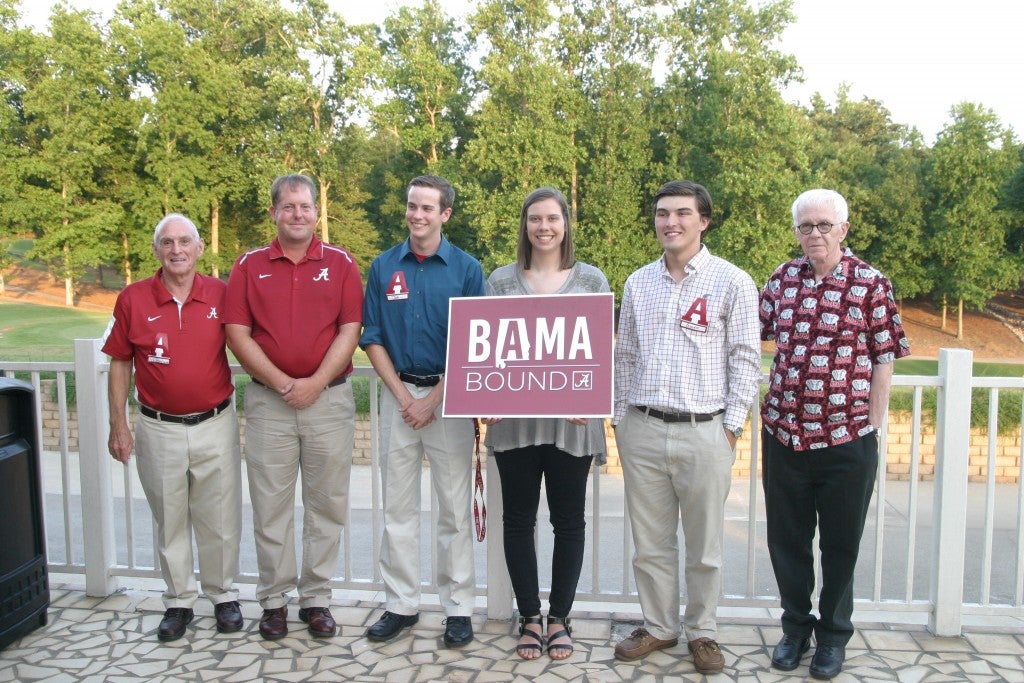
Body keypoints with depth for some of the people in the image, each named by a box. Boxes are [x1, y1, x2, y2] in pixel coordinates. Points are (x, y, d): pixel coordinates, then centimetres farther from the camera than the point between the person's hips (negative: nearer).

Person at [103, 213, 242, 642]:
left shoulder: (221, 294, -3)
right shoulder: (133, 299, -2)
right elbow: (120, 363, 4)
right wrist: (118, 425, 3)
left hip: (216, 425, 0)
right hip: (160, 430, 1)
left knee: (220, 520, 9)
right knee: (170, 522, 13)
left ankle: (223, 596, 27)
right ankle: (178, 603, 28)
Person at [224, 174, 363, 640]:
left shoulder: (341, 263, 4)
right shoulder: (249, 266, 6)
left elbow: (351, 329, -3)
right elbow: (237, 333, -1)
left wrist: (315, 383, -12)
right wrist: (281, 382, -10)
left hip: (329, 397, 0)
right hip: (268, 401, 1)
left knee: (326, 503, 6)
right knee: (270, 503, 6)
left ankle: (317, 597, 19)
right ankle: (274, 599, 19)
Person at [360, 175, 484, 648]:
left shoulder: (467, 269, -2)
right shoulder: (384, 267, 5)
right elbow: (372, 339, 5)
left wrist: (433, 400, -9)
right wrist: (403, 397, -5)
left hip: (449, 397, -2)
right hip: (398, 394, 3)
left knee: (455, 507, 4)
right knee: (398, 506, 8)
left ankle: (458, 607, 15)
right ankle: (400, 604, 20)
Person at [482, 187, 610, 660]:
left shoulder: (592, 280, 5)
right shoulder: (501, 280, 7)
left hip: (571, 419, 0)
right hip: (514, 418, 1)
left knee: (569, 521, 8)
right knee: (519, 519, 8)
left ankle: (559, 618, 24)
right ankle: (529, 617, 24)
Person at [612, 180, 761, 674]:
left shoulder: (732, 282, -3)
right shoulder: (638, 283, 10)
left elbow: (746, 360, -2)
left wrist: (732, 427, -6)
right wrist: (619, 416, 11)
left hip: (704, 431, -3)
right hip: (642, 430, 4)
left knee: (703, 546, 8)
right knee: (649, 541, 12)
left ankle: (702, 632, 26)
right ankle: (658, 627, 29)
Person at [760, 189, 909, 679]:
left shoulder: (870, 284, -5)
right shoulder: (782, 278, 5)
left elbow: (883, 359, -3)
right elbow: (755, 334, 16)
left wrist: (874, 426, -5)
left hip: (847, 439, -3)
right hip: (783, 433, 3)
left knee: (840, 544, 12)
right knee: (787, 538, 14)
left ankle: (833, 634, 31)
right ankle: (795, 626, 34)